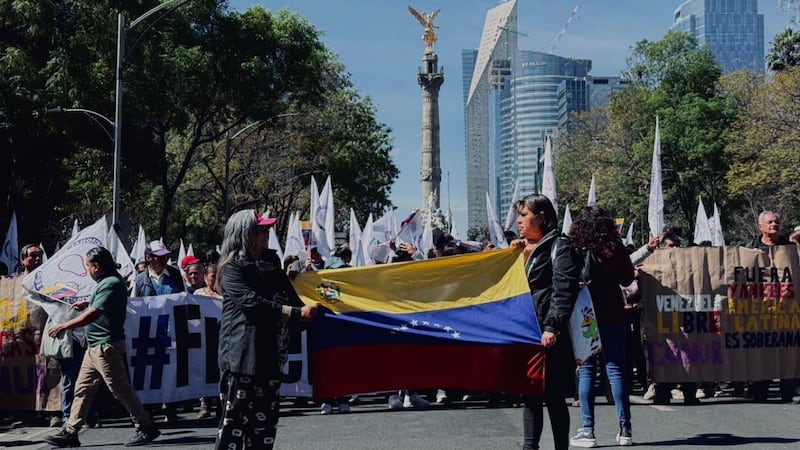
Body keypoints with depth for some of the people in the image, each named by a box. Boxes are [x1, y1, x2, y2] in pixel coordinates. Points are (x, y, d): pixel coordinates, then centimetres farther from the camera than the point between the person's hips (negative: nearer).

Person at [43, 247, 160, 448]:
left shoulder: (111, 284, -19)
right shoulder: (107, 282, 13)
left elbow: (93, 314, -25)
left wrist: (64, 326, -21)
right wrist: (87, 303, 29)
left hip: (106, 346, -10)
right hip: (95, 346, 10)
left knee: (121, 389, -5)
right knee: (82, 389, 10)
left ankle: (146, 428, 2)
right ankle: (70, 432, 14)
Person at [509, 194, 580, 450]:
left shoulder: (559, 247, -5)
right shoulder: (523, 249, 18)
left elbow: (564, 290, -14)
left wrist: (552, 327, -22)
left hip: (548, 335, -7)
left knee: (553, 397, -1)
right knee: (529, 393, 9)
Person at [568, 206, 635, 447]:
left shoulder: (578, 252, -9)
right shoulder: (616, 249, 0)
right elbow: (627, 279, 11)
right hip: (613, 315, 3)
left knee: (586, 371, 2)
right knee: (615, 369, 8)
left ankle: (587, 431, 0)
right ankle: (625, 429, 9)